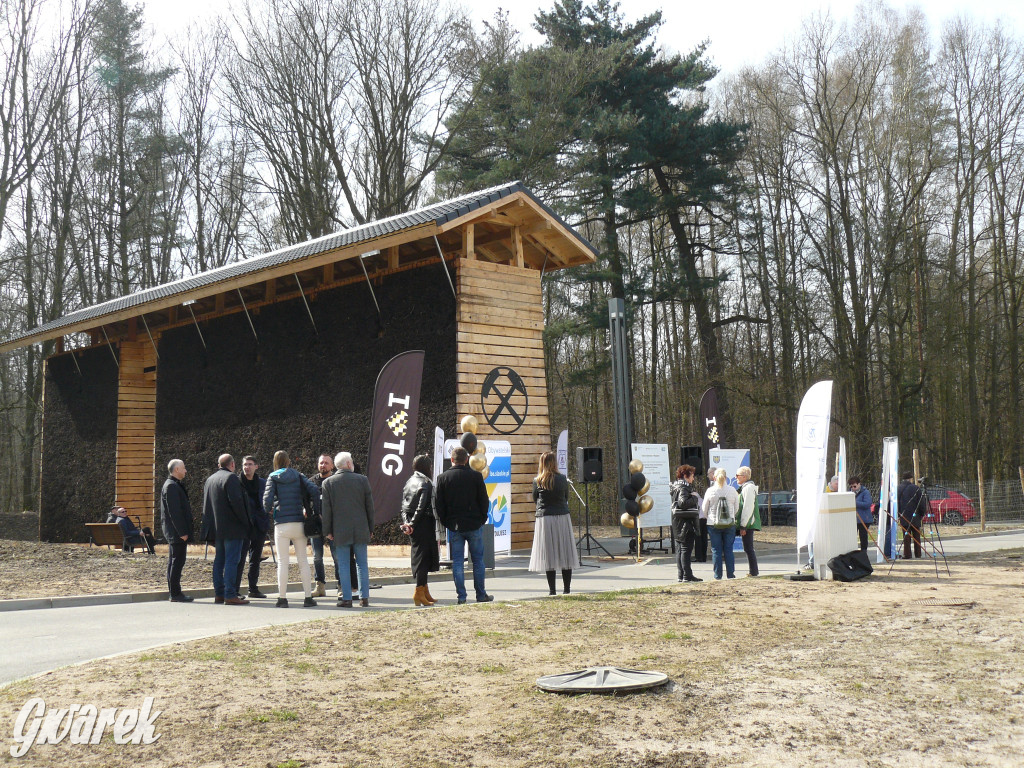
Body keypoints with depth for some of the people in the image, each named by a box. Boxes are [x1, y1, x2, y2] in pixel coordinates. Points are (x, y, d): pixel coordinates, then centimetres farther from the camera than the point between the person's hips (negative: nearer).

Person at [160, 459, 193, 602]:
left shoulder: (175, 485, 18)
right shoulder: (171, 486, -15)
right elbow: (174, 512, -20)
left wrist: (184, 531, 17)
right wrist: (182, 532, -20)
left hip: (175, 532, 11)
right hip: (176, 531, -11)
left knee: (175, 562, 12)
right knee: (176, 561, -8)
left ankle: (174, 592, 17)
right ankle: (175, 594, -6)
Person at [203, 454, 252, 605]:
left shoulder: (209, 479, 17)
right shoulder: (231, 478, -10)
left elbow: (205, 505, 21)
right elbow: (236, 502, -19)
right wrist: (245, 521, -11)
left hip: (217, 529, 9)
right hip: (232, 528, -8)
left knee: (219, 560, 12)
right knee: (231, 560, -9)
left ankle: (219, 594, 14)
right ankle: (230, 595, -12)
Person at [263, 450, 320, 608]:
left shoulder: (273, 478, 1)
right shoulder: (298, 476, 7)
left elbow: (267, 498, -10)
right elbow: (314, 490, -6)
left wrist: (268, 510, 10)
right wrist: (315, 510, 4)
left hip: (282, 524, -2)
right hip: (299, 523, 2)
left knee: (283, 562, 3)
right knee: (303, 561, 8)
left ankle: (282, 598, 1)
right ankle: (308, 597, 6)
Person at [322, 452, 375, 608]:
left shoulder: (328, 482, -1)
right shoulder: (362, 480, 1)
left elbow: (326, 509, -1)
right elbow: (369, 506, 4)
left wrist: (327, 530, 6)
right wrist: (370, 528, 12)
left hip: (340, 531, -1)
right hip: (360, 530, 1)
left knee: (343, 565, 2)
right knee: (362, 564, 8)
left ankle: (347, 598, 1)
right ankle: (364, 597, 8)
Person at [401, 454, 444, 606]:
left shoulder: (409, 482, 11)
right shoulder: (426, 483, -12)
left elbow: (404, 505, 7)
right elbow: (422, 506, -18)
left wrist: (406, 522, 1)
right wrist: (413, 523, -13)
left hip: (414, 525, 8)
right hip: (424, 524, -8)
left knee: (419, 556, 14)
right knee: (424, 556, -3)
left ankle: (424, 592, 21)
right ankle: (419, 593, -5)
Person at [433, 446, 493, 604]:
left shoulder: (443, 477, -1)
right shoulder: (475, 476, -4)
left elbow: (437, 504, 1)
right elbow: (484, 501, 0)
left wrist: (445, 522, 10)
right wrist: (482, 519, 11)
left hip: (454, 526, 1)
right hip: (474, 525, -1)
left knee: (457, 561, 5)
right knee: (478, 560, 9)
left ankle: (461, 596, 3)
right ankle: (481, 595, 13)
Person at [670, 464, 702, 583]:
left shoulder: (677, 487, 16)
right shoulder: (683, 488, -15)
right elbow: (683, 502, -28)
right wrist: (695, 497, -15)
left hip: (678, 524, 10)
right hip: (685, 522, -10)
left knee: (680, 549, 11)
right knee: (686, 549, -7)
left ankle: (681, 575, 15)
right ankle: (687, 575, -6)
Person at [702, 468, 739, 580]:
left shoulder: (710, 491, -5)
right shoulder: (732, 490, -2)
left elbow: (705, 509, 3)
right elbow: (737, 508, 5)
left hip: (713, 524, -1)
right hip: (730, 524, 1)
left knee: (716, 550, 5)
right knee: (728, 550, 8)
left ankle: (718, 575, 6)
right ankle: (731, 575, 8)